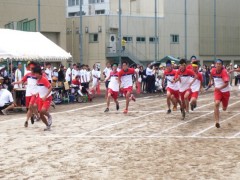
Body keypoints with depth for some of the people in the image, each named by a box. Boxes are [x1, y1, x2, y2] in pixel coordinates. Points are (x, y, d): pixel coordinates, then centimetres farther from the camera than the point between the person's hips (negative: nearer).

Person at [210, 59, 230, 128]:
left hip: (225, 91, -2)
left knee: (224, 108, 14)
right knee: (216, 104, -25)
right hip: (217, 90, 2)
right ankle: (217, 121, -24)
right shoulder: (213, 70, -11)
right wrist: (211, 81, 22)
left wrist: (220, 88, -41)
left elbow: (226, 83, -29)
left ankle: (224, 106, 55)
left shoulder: (224, 72, -24)